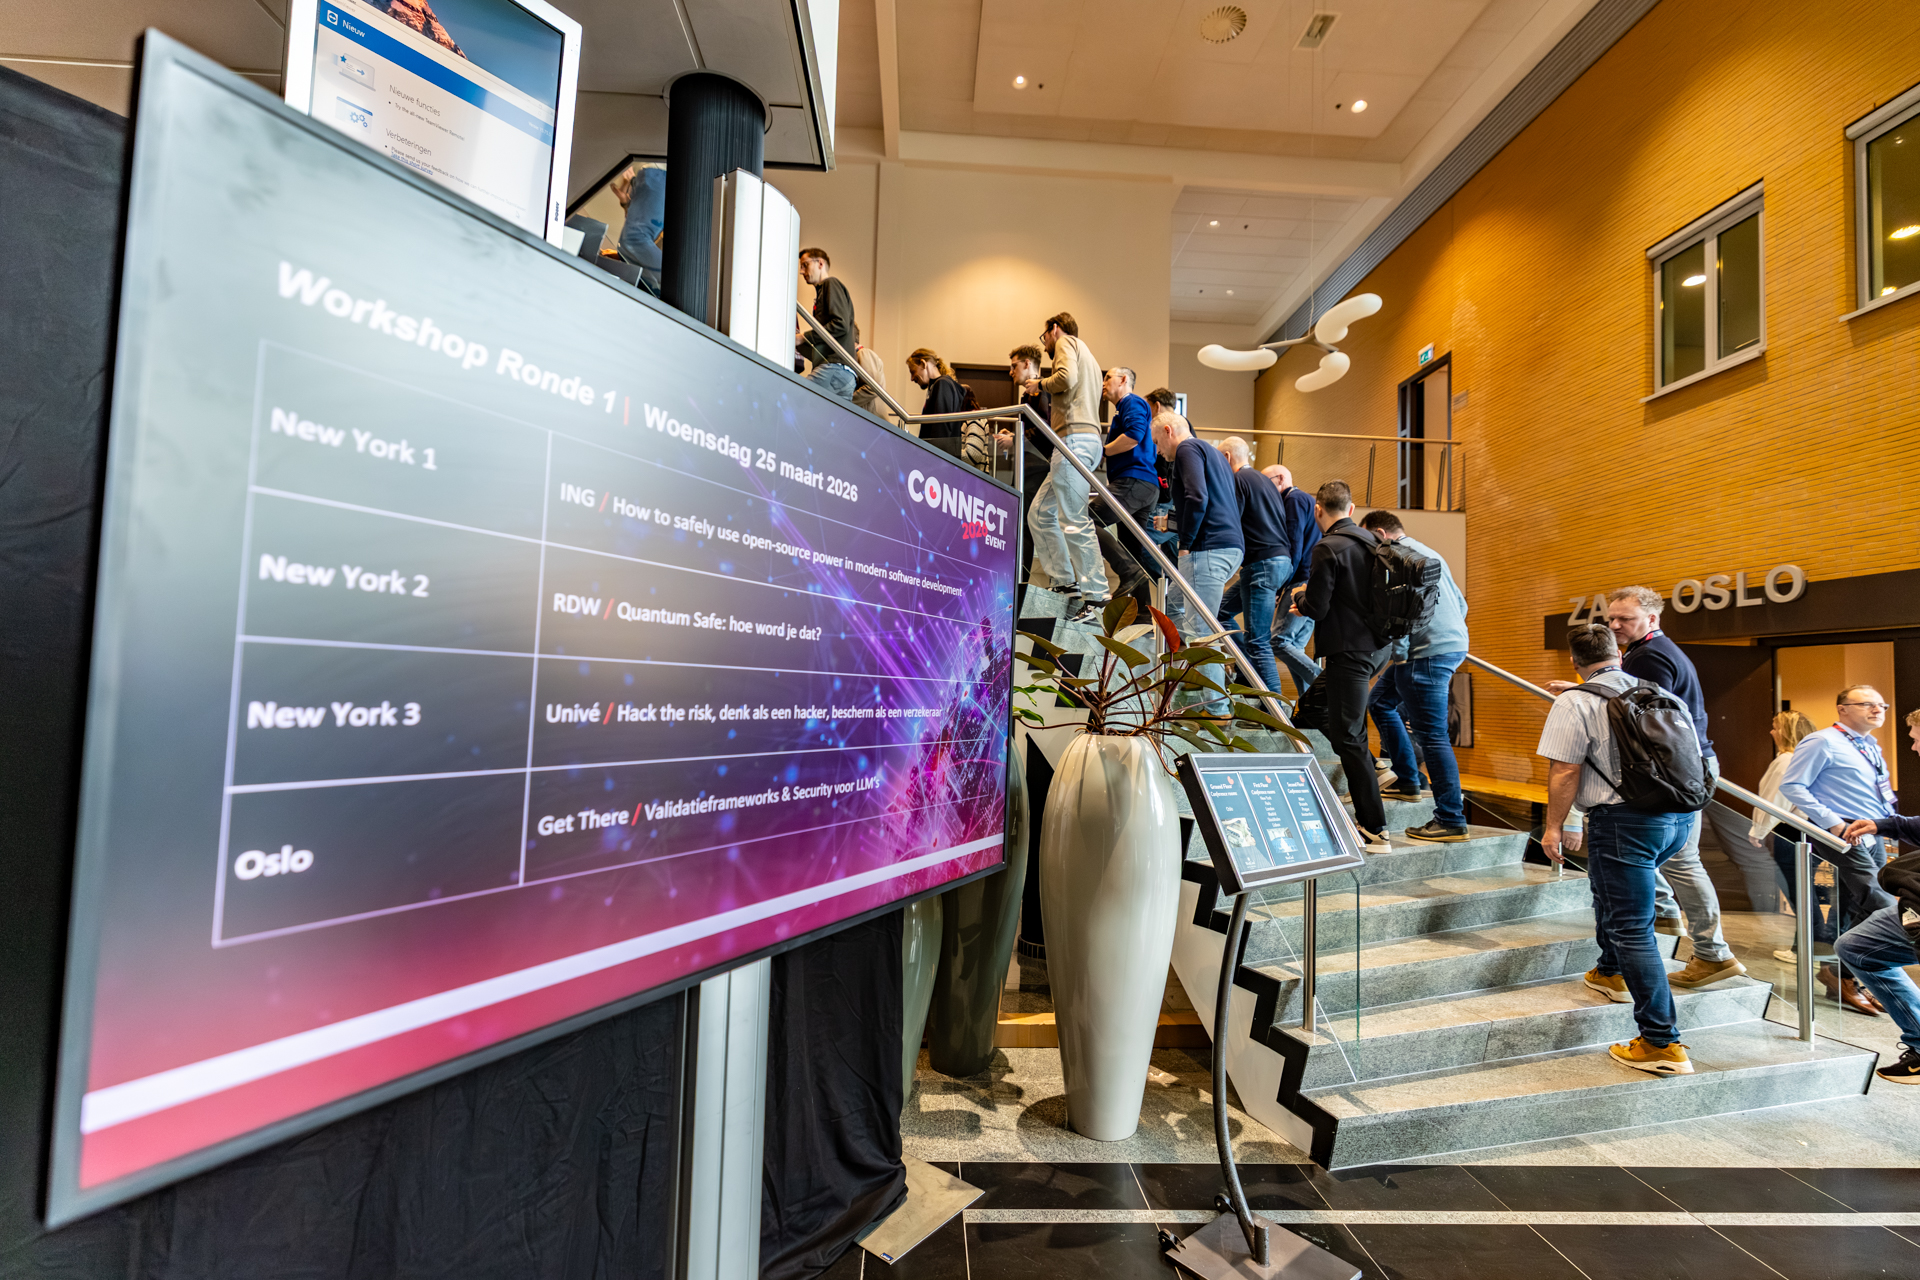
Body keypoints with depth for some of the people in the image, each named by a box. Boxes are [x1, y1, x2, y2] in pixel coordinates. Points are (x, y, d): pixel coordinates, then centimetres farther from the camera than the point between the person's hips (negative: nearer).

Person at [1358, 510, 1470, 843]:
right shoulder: (1430, 554, 21)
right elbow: (1460, 603, 23)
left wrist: (1400, 653, -12)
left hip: (1429, 653, -11)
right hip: (1454, 645, 11)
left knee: (1432, 735, -8)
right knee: (1381, 701, 21)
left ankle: (1451, 820, -4)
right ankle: (1407, 781, 24)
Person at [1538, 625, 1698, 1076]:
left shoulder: (1574, 704, -11)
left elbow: (1564, 773, -14)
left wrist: (1553, 826, -4)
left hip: (1624, 820, -8)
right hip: (1677, 818, 8)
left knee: (1632, 931, -2)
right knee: (1608, 882, 30)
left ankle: (1662, 1043, 1)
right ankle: (1611, 972, 45)